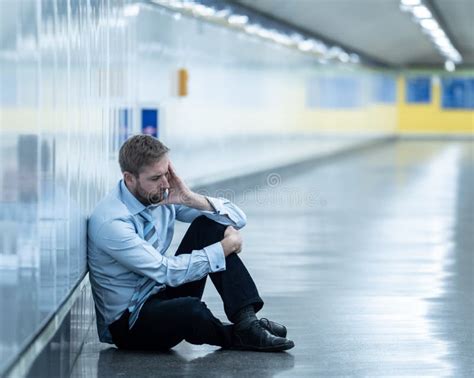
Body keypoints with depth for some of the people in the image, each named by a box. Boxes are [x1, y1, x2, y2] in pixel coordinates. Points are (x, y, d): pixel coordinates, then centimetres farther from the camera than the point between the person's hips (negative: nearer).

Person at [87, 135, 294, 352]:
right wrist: (226, 247, -20)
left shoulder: (165, 195, -2)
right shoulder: (110, 222, -23)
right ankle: (236, 337, -4)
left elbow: (237, 218, -1)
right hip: (127, 323, -7)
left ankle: (246, 320, -17)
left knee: (209, 225, -9)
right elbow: (166, 272, -26)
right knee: (190, 310, -39)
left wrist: (192, 199, -18)